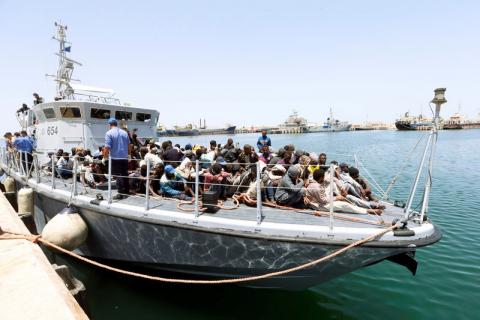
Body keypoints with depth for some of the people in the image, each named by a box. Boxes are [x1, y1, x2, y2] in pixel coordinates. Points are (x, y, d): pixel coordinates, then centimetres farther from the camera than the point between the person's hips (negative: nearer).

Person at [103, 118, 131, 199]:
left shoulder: (109, 133, -8)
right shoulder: (124, 132, 8)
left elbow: (107, 147, -14)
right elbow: (129, 145, 14)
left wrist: (105, 156, 1)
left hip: (115, 158, -5)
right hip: (125, 157, 5)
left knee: (118, 176, -1)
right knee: (125, 175, 11)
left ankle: (121, 193, 0)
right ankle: (126, 192, 18)